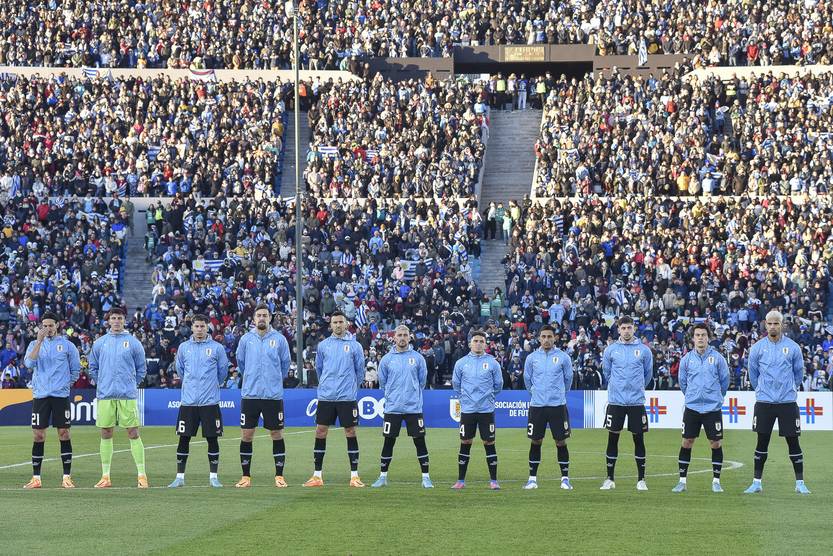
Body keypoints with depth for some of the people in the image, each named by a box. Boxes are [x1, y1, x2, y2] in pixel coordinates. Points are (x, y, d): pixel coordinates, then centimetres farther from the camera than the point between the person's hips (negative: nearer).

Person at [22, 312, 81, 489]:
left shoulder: (67, 345, 5)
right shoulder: (35, 344, 9)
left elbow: (76, 370, 11)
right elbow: (29, 363, -10)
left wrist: (65, 383, 4)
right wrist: (39, 341, -15)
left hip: (61, 395, -1)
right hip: (40, 395, 1)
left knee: (64, 434, -2)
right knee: (38, 436, 1)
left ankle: (67, 477, 1)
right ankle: (36, 478, 6)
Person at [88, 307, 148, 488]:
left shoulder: (133, 343, 4)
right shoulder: (100, 343, 9)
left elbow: (141, 369, 10)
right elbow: (93, 368, 18)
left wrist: (132, 384, 6)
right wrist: (101, 384, 11)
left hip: (127, 396, -2)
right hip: (105, 396, 2)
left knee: (133, 433, -4)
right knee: (106, 434, 4)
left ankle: (142, 475, -2)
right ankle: (105, 476, 10)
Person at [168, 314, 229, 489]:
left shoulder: (217, 348, 1)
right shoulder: (183, 348, 7)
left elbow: (223, 371, 11)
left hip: (210, 402, -2)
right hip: (188, 402, 2)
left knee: (212, 438, 1)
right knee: (184, 439, 1)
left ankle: (213, 477, 8)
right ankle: (180, 476, 8)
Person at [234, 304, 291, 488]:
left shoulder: (279, 339, 1)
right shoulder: (246, 339, 4)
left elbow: (285, 363, 12)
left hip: (273, 395, -1)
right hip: (250, 395, 1)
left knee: (277, 434, 2)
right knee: (246, 435, 1)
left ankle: (279, 476, 9)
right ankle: (246, 476, 9)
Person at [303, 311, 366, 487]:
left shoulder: (355, 346, 1)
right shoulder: (323, 346, 7)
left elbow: (360, 370, 9)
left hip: (347, 398, -2)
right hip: (326, 397, 2)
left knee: (350, 432, -1)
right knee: (320, 432, 1)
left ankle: (354, 476, 5)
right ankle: (317, 476, 7)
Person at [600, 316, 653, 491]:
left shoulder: (644, 350, 2)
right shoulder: (611, 350, 3)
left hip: (637, 402, 0)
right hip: (616, 402, 0)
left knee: (639, 439, 2)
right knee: (613, 439, 2)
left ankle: (641, 480, 9)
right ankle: (609, 479, 10)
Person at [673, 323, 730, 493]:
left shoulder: (717, 358, -2)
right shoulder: (686, 359, 3)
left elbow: (724, 380, 9)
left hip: (713, 408, -1)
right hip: (692, 408, 1)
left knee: (716, 443, -1)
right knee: (687, 443, 2)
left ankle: (716, 481, 9)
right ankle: (682, 481, 9)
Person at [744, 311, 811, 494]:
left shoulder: (793, 347, -1)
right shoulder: (757, 348, 1)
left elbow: (799, 372, 12)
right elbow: (753, 373, 14)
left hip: (787, 402, -1)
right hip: (764, 402, 1)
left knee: (793, 443, 0)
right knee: (762, 443, 3)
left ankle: (800, 483, 7)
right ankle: (757, 482, 10)